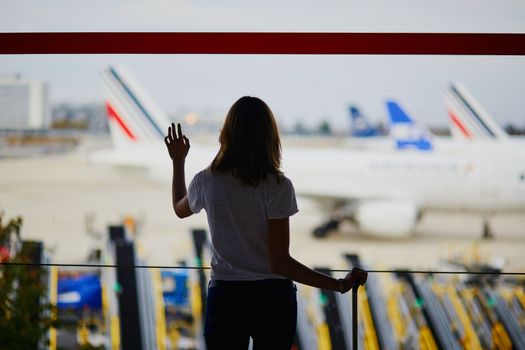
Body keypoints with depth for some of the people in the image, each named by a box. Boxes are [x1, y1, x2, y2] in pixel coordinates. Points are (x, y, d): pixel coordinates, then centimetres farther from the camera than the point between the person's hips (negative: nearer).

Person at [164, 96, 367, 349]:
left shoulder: (206, 182, -3)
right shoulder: (278, 187, -12)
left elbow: (180, 209, 22)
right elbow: (280, 262, -16)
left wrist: (178, 162, 34)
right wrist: (339, 285, -15)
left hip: (224, 298, 2)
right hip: (273, 300, -2)